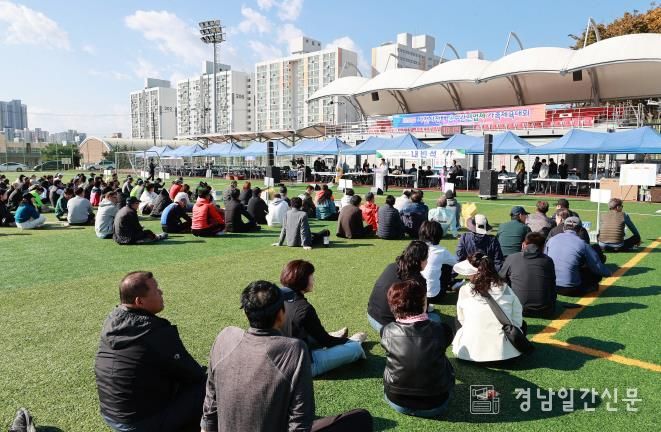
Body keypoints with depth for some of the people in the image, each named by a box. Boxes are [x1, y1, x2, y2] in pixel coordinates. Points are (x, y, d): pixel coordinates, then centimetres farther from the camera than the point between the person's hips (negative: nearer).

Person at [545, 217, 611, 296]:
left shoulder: (552, 239, 5)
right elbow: (598, 266, 2)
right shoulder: (582, 244, -6)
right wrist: (608, 273, 24)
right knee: (597, 273, 13)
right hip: (571, 290, -4)